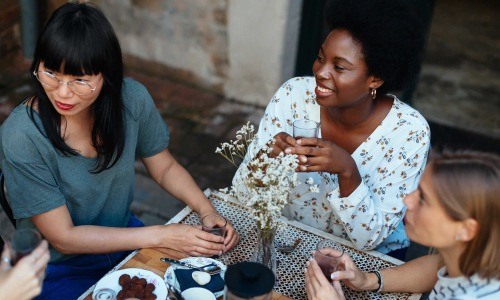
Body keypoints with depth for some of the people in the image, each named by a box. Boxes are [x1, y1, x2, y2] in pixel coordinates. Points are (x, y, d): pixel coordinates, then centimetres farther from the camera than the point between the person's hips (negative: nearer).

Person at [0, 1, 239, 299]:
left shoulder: (132, 98, -15)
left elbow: (165, 168, 1)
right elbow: (62, 237, -22)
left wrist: (209, 212, -16)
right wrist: (162, 235, -25)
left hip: (124, 237, 4)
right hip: (59, 271, -4)